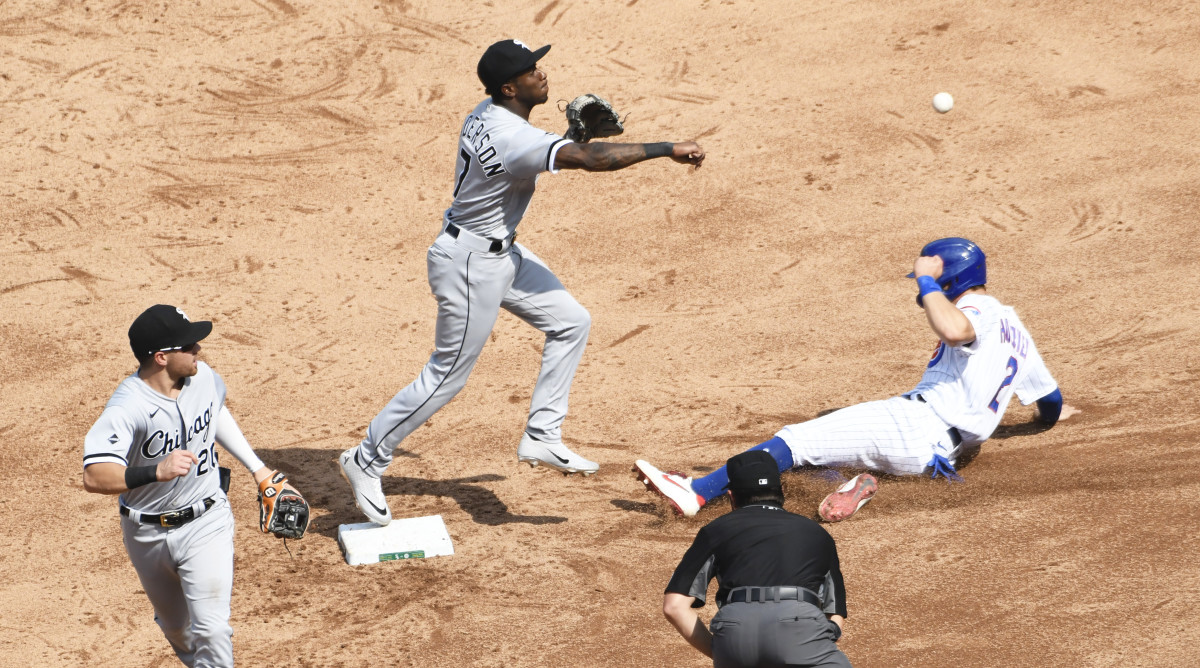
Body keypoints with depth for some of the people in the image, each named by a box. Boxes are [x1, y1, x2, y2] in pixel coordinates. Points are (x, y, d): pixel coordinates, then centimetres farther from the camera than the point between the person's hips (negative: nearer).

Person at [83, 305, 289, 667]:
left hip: (206, 524, 2)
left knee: (211, 630, -12)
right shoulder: (126, 408, -28)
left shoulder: (203, 376, -10)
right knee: (177, 628, 20)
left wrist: (256, 466, 16)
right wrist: (156, 472, -53)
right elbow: (94, 477, -40)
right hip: (147, 535, -2)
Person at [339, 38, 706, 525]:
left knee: (571, 321, 11)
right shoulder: (511, 137, -31)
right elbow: (591, 159, -38)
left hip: (501, 252, 10)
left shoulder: (487, 113, -1)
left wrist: (575, 135, 2)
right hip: (471, 264, -10)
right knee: (446, 376, 0)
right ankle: (366, 461, 14)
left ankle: (541, 438, 13)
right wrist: (667, 150, -33)